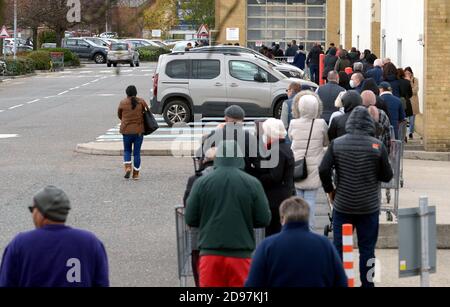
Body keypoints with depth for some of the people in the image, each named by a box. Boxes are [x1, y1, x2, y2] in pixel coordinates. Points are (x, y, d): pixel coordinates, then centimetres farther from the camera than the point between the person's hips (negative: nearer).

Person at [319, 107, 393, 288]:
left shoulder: (337, 144, -6)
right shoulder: (377, 146, -8)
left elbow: (323, 170, -10)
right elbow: (387, 176, -5)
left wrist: (330, 190, 4)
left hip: (342, 205, 1)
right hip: (369, 207, -1)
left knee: (339, 247, 10)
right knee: (367, 249, 8)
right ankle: (367, 283, 13)